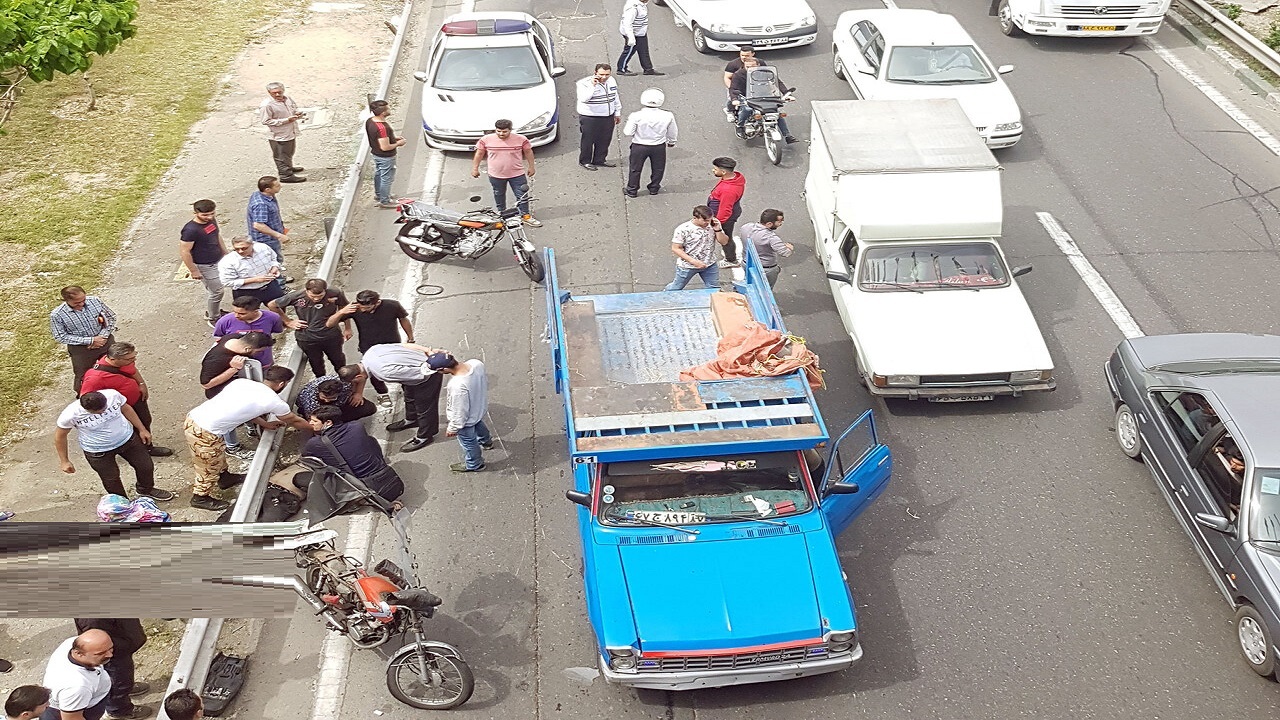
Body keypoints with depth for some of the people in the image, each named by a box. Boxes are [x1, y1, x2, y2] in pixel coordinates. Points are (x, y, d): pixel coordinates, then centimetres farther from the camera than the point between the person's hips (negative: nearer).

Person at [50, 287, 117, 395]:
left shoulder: (95, 300, -15)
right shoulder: (57, 315, -23)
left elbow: (111, 317, -2)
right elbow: (61, 336, -17)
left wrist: (103, 336, -15)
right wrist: (90, 340, -21)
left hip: (106, 341, 3)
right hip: (81, 349, -2)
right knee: (82, 375, 15)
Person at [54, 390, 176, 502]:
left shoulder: (112, 395, -25)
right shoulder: (71, 414, -30)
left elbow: (125, 408, -3)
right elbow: (60, 436, -11)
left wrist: (142, 429, 4)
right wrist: (65, 461, -4)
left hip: (127, 438, 3)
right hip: (98, 452, -3)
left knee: (146, 466, 15)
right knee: (111, 480, 11)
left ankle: (147, 490, 47)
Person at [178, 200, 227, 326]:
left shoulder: (212, 220, -5)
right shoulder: (190, 230, -29)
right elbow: (184, 251, -23)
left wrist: (226, 253, 19)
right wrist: (193, 271, -19)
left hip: (218, 261, 8)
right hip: (205, 266, -8)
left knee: (212, 289, 24)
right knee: (216, 291, 2)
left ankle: (211, 311, 44)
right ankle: (213, 318, 21)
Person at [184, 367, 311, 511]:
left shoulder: (241, 381, 9)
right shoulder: (274, 401, -7)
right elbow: (294, 421, 11)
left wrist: (265, 424, 28)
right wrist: (314, 428, 28)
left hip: (192, 418, 8)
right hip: (204, 433, -8)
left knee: (219, 455, 32)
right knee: (210, 469, 19)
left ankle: (224, 477, 55)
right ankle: (201, 498, 40)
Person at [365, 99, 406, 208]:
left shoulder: (369, 121, -7)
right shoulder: (382, 128, -36)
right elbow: (385, 147, -32)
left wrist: (394, 138, 5)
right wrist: (398, 144, -16)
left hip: (375, 154, 9)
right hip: (386, 157, -9)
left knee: (378, 174, 28)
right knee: (386, 178, 10)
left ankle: (378, 194, 49)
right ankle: (384, 201, 26)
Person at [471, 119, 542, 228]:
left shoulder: (521, 139, -11)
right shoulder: (486, 139, -10)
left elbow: (528, 152, 2)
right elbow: (479, 153, 1)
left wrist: (531, 167, 6)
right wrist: (475, 168, 4)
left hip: (517, 174, -1)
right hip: (496, 175, 1)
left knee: (522, 195, 5)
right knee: (499, 196, 17)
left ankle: (526, 216, 20)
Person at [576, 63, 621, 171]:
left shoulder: (612, 81, 2)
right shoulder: (585, 83, -19)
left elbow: (616, 97, 15)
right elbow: (583, 98, -34)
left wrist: (618, 113, 18)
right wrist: (592, 86, -38)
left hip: (608, 117, 6)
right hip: (589, 118, -6)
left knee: (605, 140, 15)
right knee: (588, 140, 5)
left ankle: (599, 160, 31)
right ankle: (584, 161, 23)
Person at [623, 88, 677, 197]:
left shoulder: (636, 116, -21)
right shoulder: (668, 116, -14)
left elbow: (628, 133, -16)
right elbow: (672, 133, 1)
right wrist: (671, 142, 22)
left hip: (639, 147, -1)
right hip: (659, 147, 1)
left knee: (635, 168, 17)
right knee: (658, 168, 23)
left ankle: (632, 190, 27)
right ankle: (654, 188, 35)